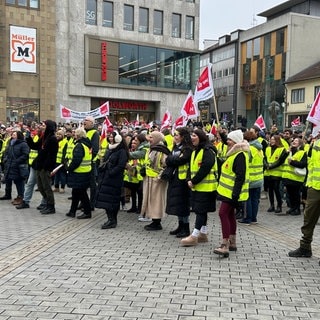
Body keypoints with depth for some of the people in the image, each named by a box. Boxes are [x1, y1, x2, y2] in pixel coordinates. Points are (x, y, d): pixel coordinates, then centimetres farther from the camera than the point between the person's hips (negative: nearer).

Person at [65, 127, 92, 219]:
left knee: (81, 193, -1)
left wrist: (69, 168, -12)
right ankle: (72, 211, 25)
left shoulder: (79, 145, -19)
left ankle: (87, 212, 6)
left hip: (80, 173, -10)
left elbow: (76, 160, -26)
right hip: (86, 171, 10)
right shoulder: (87, 144, 11)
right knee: (76, 192, 17)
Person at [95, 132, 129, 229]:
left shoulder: (122, 152, -10)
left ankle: (112, 221, 2)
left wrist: (110, 173, -20)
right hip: (105, 179, 8)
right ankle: (112, 219, 18)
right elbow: (104, 161, 21)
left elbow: (121, 166, -18)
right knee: (105, 199, 9)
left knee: (111, 200, -6)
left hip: (114, 180, -8)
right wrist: (101, 170, 4)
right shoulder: (109, 150, 17)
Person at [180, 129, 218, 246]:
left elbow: (205, 168, -22)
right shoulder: (195, 151, 15)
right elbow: (191, 167, 14)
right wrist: (189, 180, -3)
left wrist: (194, 181, -18)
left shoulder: (207, 151, -14)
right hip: (197, 187, 9)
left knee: (200, 210, -6)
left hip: (205, 187, -9)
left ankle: (194, 236, -3)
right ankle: (203, 234, 24)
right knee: (201, 210, 14)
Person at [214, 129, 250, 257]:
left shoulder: (240, 155, -17)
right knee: (230, 214, 15)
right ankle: (232, 243, 25)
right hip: (228, 191, 11)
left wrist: (235, 194, -27)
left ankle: (225, 246, -18)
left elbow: (240, 177, -23)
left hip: (232, 192, -11)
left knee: (223, 213, -16)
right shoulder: (233, 153, 17)